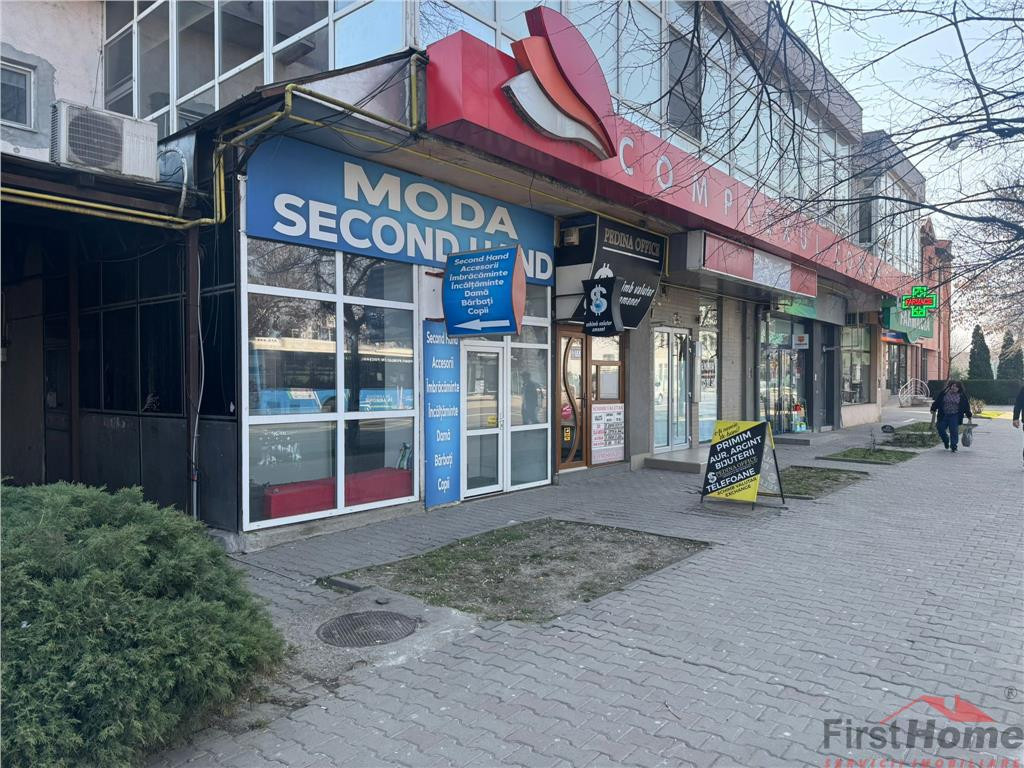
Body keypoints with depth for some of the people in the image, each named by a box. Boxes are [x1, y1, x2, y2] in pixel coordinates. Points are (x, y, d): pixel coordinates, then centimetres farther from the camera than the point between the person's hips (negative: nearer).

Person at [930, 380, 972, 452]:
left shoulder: (962, 396, -1)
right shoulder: (944, 393, -1)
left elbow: (966, 407, 5)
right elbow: (936, 402, 6)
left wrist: (969, 418, 5)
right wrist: (934, 414, 5)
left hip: (955, 416, -2)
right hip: (943, 416, 2)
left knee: (954, 431, -5)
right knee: (940, 429, 2)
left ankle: (953, 447, 8)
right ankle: (946, 440, 32)